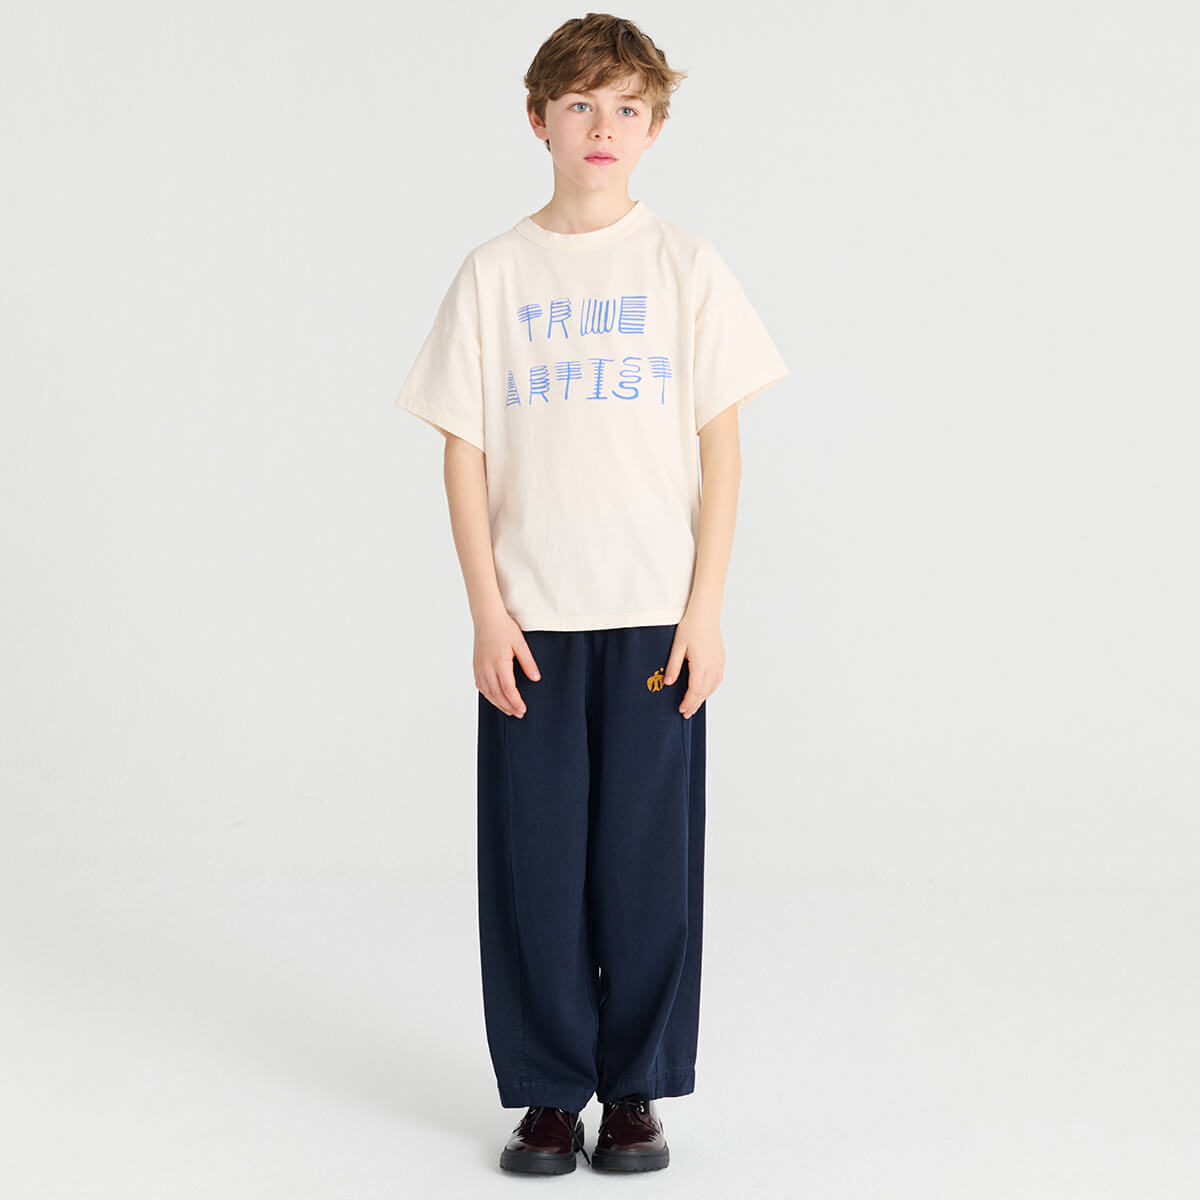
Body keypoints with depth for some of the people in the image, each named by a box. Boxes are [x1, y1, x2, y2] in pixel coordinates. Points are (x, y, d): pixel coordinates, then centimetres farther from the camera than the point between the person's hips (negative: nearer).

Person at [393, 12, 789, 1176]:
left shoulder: (685, 266, 3)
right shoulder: (495, 273, 4)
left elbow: (721, 446, 1)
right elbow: (466, 452, 3)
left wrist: (705, 609, -5)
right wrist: (487, 612, -4)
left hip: (654, 614, 0)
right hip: (531, 619, 1)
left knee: (649, 853, 4)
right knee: (533, 858, 4)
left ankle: (636, 1090, 18)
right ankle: (548, 1092, 17)